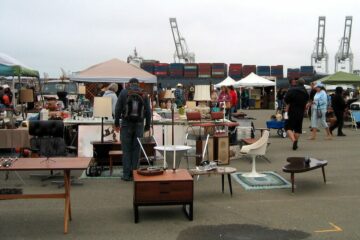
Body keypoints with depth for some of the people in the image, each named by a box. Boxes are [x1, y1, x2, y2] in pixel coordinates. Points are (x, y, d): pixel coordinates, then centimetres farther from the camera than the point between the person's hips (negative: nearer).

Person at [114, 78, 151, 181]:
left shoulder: (124, 92, 1)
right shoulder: (144, 94, 6)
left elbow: (118, 109, -4)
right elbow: (148, 111, 2)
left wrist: (116, 123, 3)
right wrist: (147, 125, 9)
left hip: (126, 124, -1)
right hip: (139, 125, 1)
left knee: (126, 150, 4)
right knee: (136, 150, 7)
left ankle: (126, 174, 1)